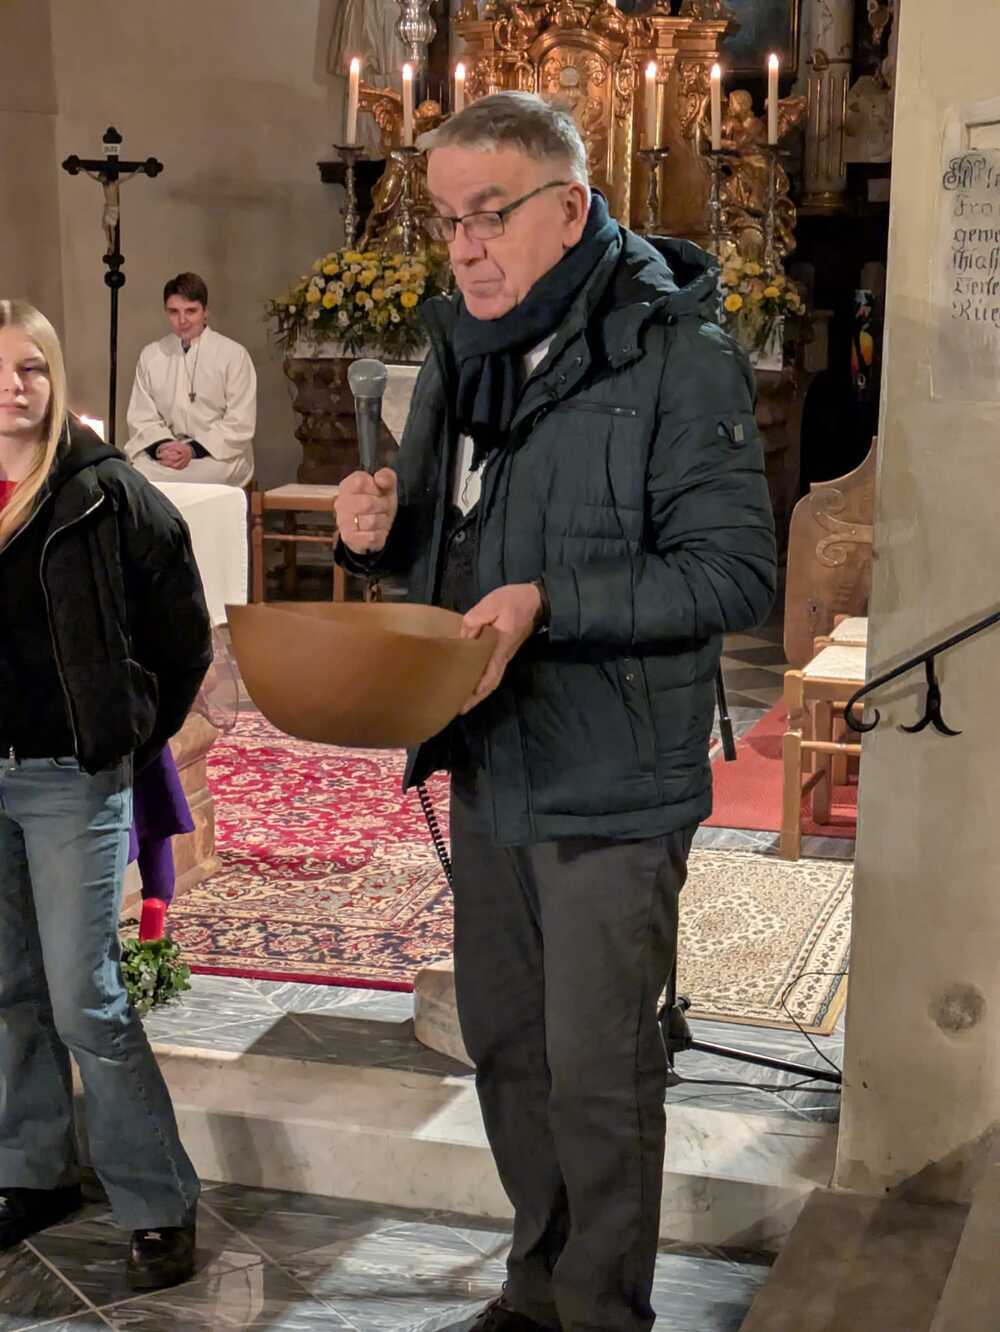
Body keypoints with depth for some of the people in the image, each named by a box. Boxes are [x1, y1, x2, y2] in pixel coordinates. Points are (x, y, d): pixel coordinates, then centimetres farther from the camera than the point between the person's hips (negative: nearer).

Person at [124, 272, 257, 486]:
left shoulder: (234, 355, -1)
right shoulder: (150, 356, 11)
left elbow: (240, 424, -5)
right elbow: (142, 418, 9)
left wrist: (193, 449, -16)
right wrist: (161, 446, -14)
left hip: (219, 455, -3)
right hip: (168, 451, 3)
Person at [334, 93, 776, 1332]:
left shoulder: (678, 352, -14)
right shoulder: (460, 346, 7)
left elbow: (736, 572, -18)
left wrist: (550, 605, -27)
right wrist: (378, 528, -6)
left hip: (611, 786, -7)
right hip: (485, 764, 7)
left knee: (597, 1073, 3)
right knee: (503, 1042, 18)